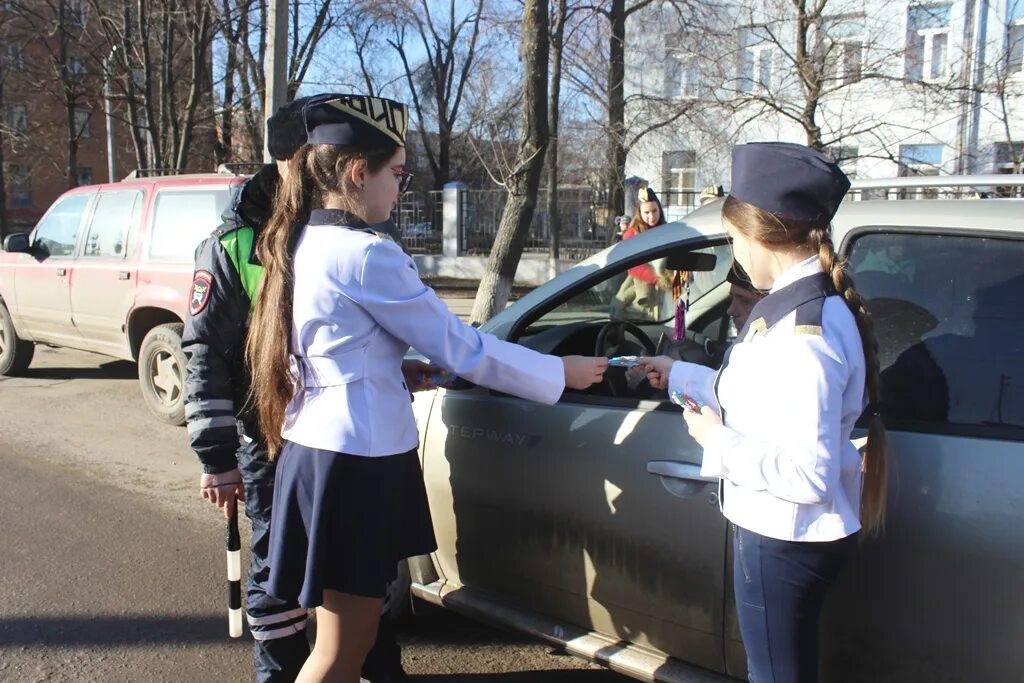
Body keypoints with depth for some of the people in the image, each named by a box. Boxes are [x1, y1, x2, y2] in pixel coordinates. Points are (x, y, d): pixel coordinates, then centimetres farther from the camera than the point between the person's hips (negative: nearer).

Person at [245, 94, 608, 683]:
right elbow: (462, 348, -15)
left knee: (346, 635, 20)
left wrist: (399, 374, 9)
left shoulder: (301, 243, 9)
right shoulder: (365, 254, -19)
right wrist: (561, 373, -4)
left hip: (315, 446, 9)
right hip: (355, 460, -9)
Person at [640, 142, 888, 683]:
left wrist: (718, 441, -18)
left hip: (785, 541, -9)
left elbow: (809, 474, -31)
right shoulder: (804, 303, 2)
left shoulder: (806, 332, -29)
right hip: (776, 531, 9)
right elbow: (764, 396, 14)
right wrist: (679, 375, 23)